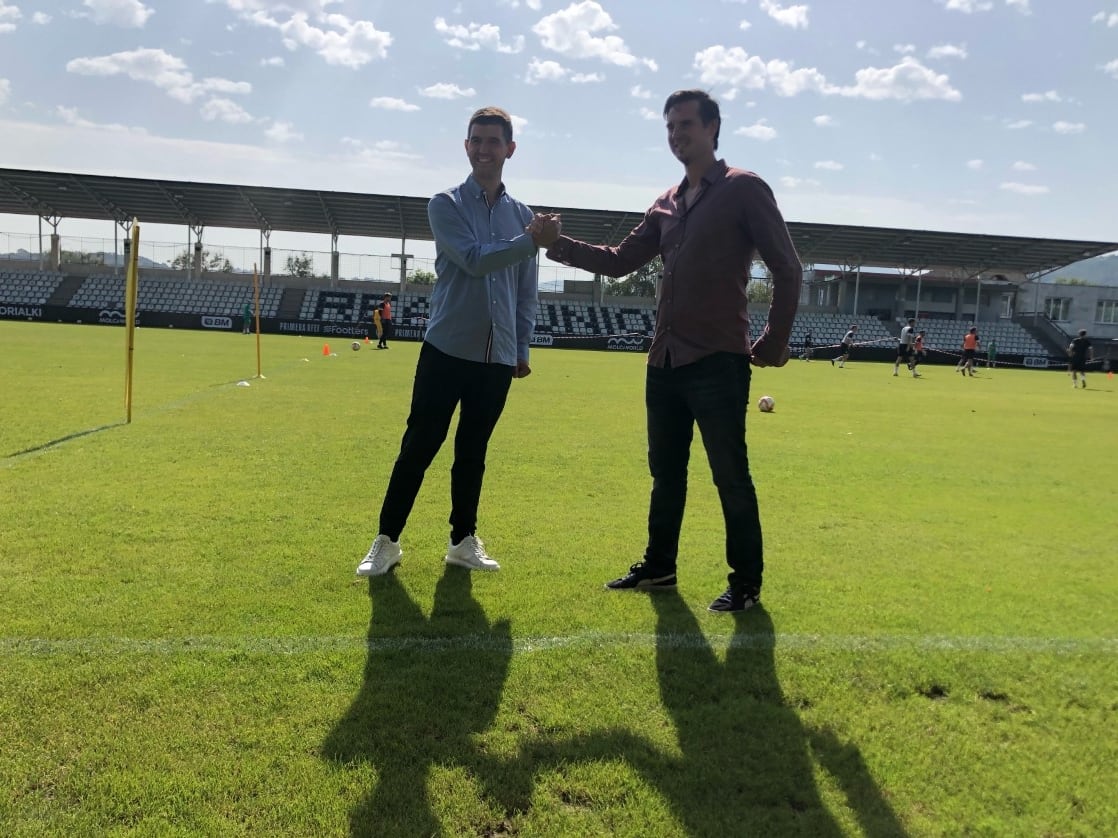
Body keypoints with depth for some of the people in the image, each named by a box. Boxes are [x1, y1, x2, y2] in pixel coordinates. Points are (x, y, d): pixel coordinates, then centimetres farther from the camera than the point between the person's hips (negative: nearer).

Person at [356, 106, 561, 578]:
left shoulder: (522, 215, 12)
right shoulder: (447, 205, 1)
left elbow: (526, 291, 15)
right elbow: (475, 260, -15)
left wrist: (522, 349, 11)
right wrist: (535, 242, -17)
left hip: (497, 358, 3)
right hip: (446, 349, -3)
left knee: (473, 452, 11)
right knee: (418, 447, 0)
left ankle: (463, 542, 21)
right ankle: (387, 541, 11)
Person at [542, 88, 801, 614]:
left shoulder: (743, 189, -4)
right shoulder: (666, 204, 16)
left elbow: (787, 269, -5)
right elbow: (620, 261, 15)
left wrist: (774, 342, -6)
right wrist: (563, 246, 2)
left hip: (719, 363, -7)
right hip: (665, 361, 7)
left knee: (730, 476, 0)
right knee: (666, 471, 15)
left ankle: (746, 582, 13)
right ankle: (659, 566, 29)